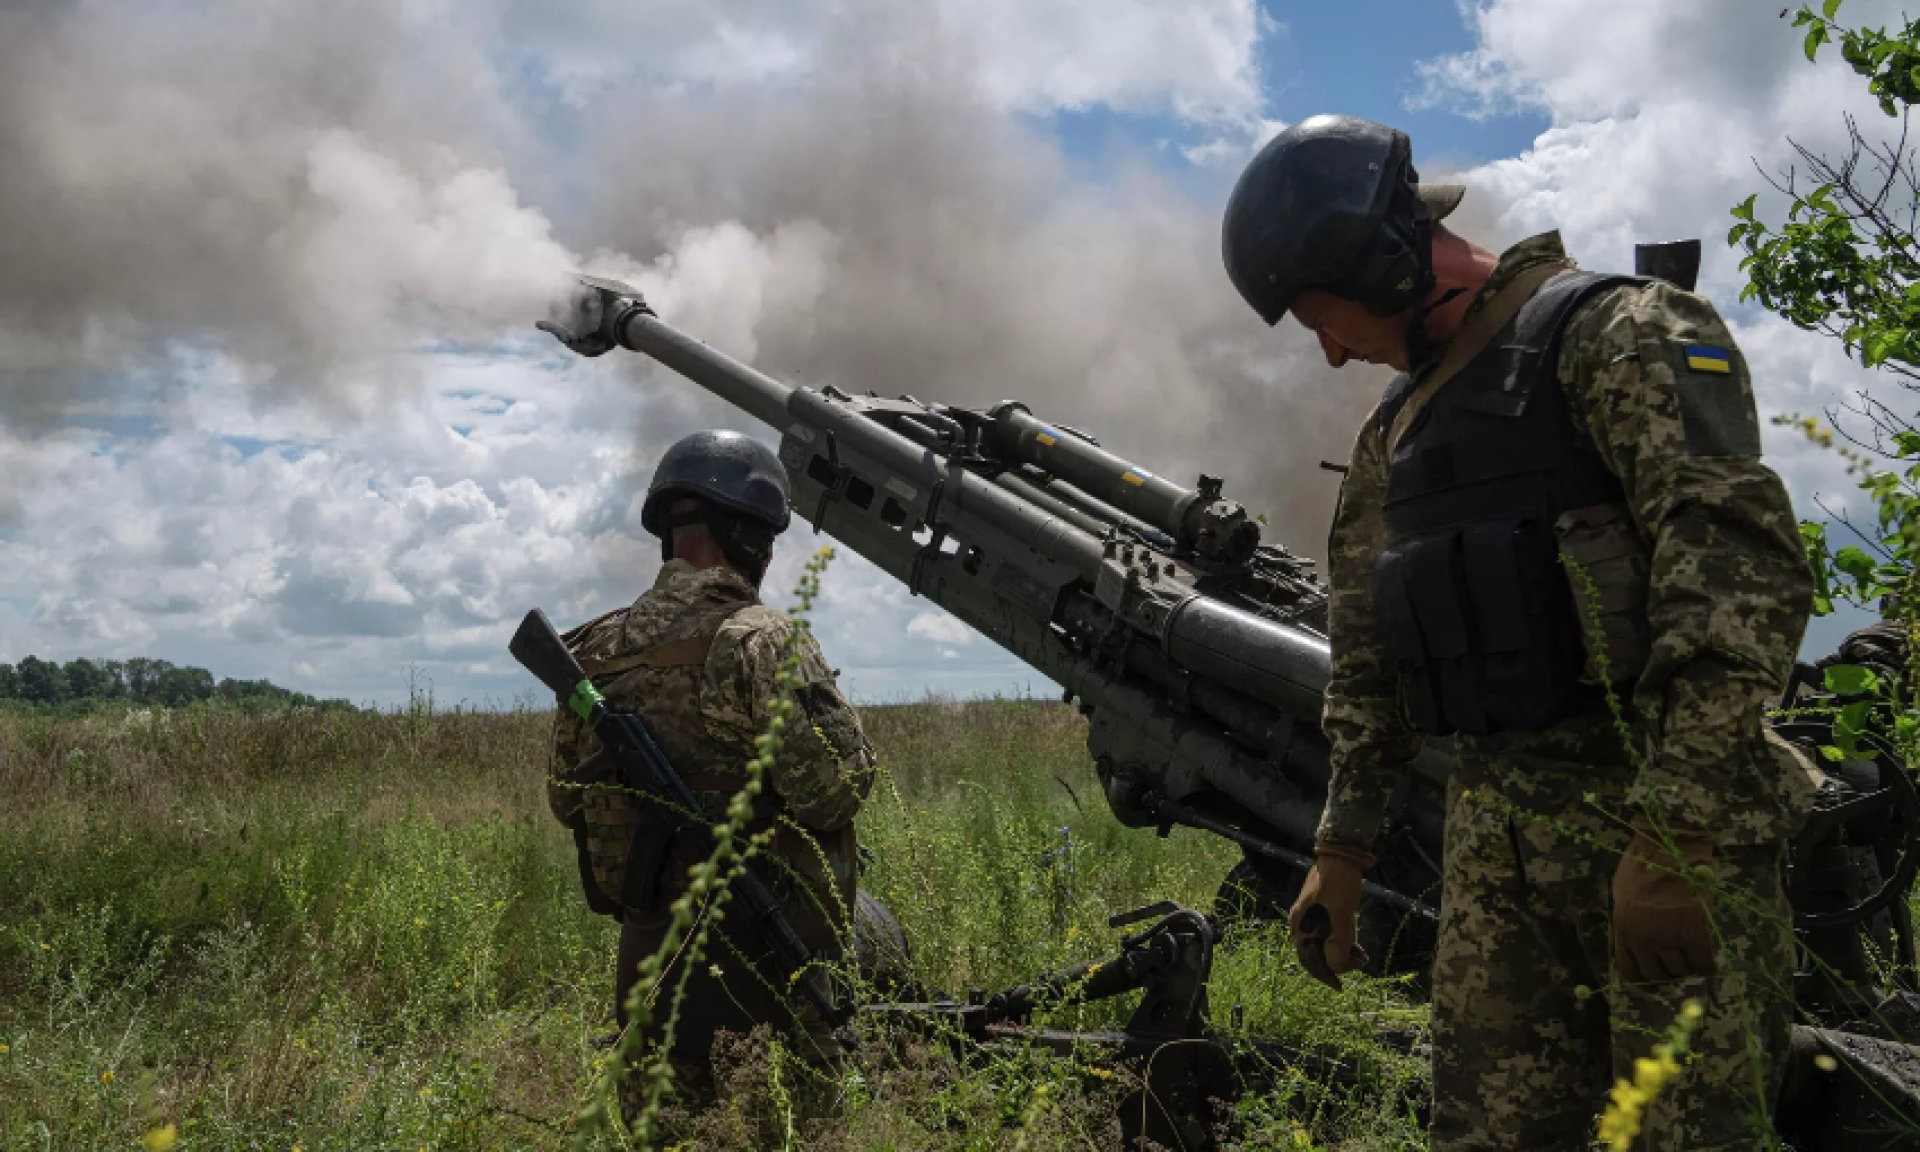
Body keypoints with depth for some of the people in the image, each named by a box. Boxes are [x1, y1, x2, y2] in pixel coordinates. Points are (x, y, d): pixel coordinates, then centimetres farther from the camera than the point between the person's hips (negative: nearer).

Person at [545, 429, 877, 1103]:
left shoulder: (596, 651, 6)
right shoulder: (760, 642, -16)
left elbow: (569, 801, 14)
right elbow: (835, 786, -18)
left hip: (646, 953, 7)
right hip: (755, 968, -6)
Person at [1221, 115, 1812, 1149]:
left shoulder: (1618, 334, -6)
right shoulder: (1397, 429, 19)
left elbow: (1737, 568, -17)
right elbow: (1367, 656, 23)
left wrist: (1676, 831, -24)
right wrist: (1342, 844, 19)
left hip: (1661, 807, -7)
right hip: (1492, 824, 7)